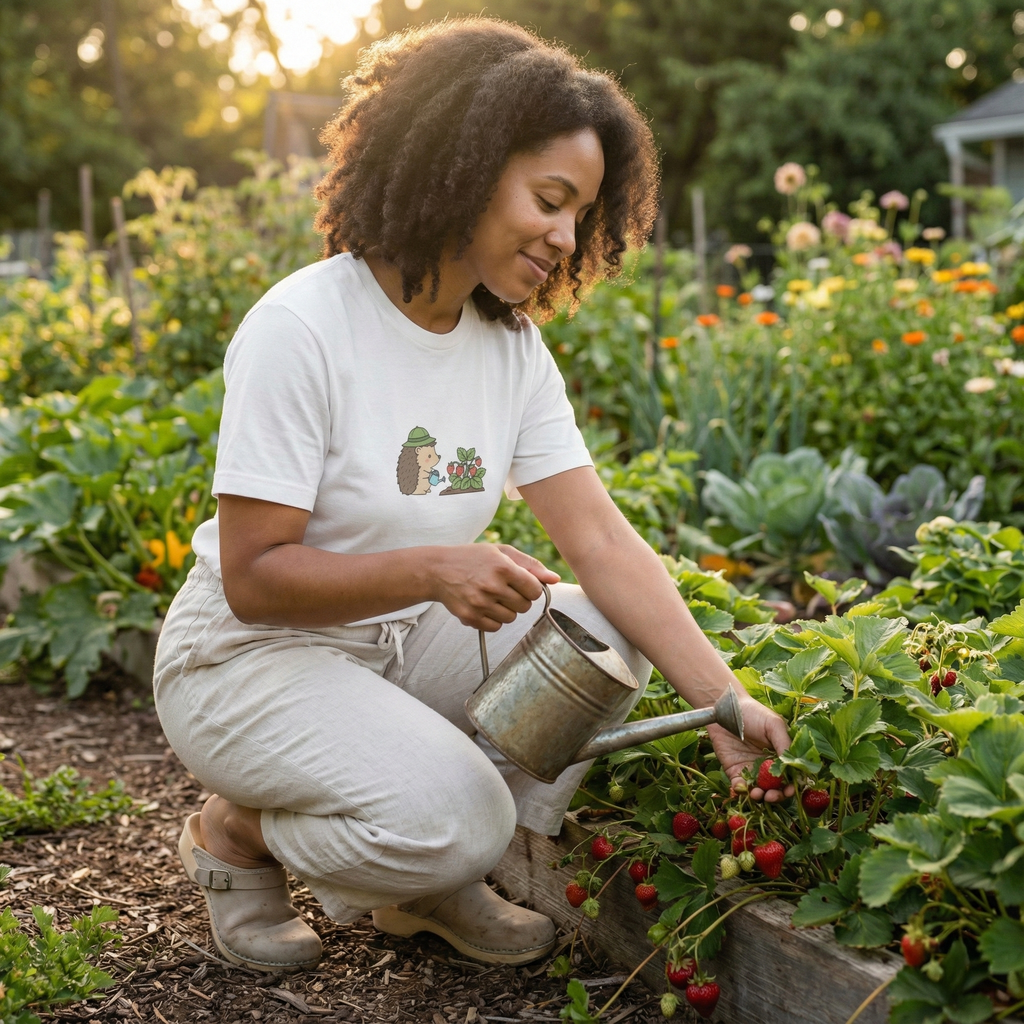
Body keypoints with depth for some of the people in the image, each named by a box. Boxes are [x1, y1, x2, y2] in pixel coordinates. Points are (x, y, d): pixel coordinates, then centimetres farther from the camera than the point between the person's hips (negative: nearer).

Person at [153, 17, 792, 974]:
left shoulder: (512, 345, -2)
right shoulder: (300, 328, -22)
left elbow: (600, 539, -9)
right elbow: (252, 578, -21)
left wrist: (722, 699, -20)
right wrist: (431, 569, -35)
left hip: (400, 643, 7)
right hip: (252, 654, -6)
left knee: (604, 632, -14)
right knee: (453, 816, -28)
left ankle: (431, 881, 3)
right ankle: (234, 832, 3)